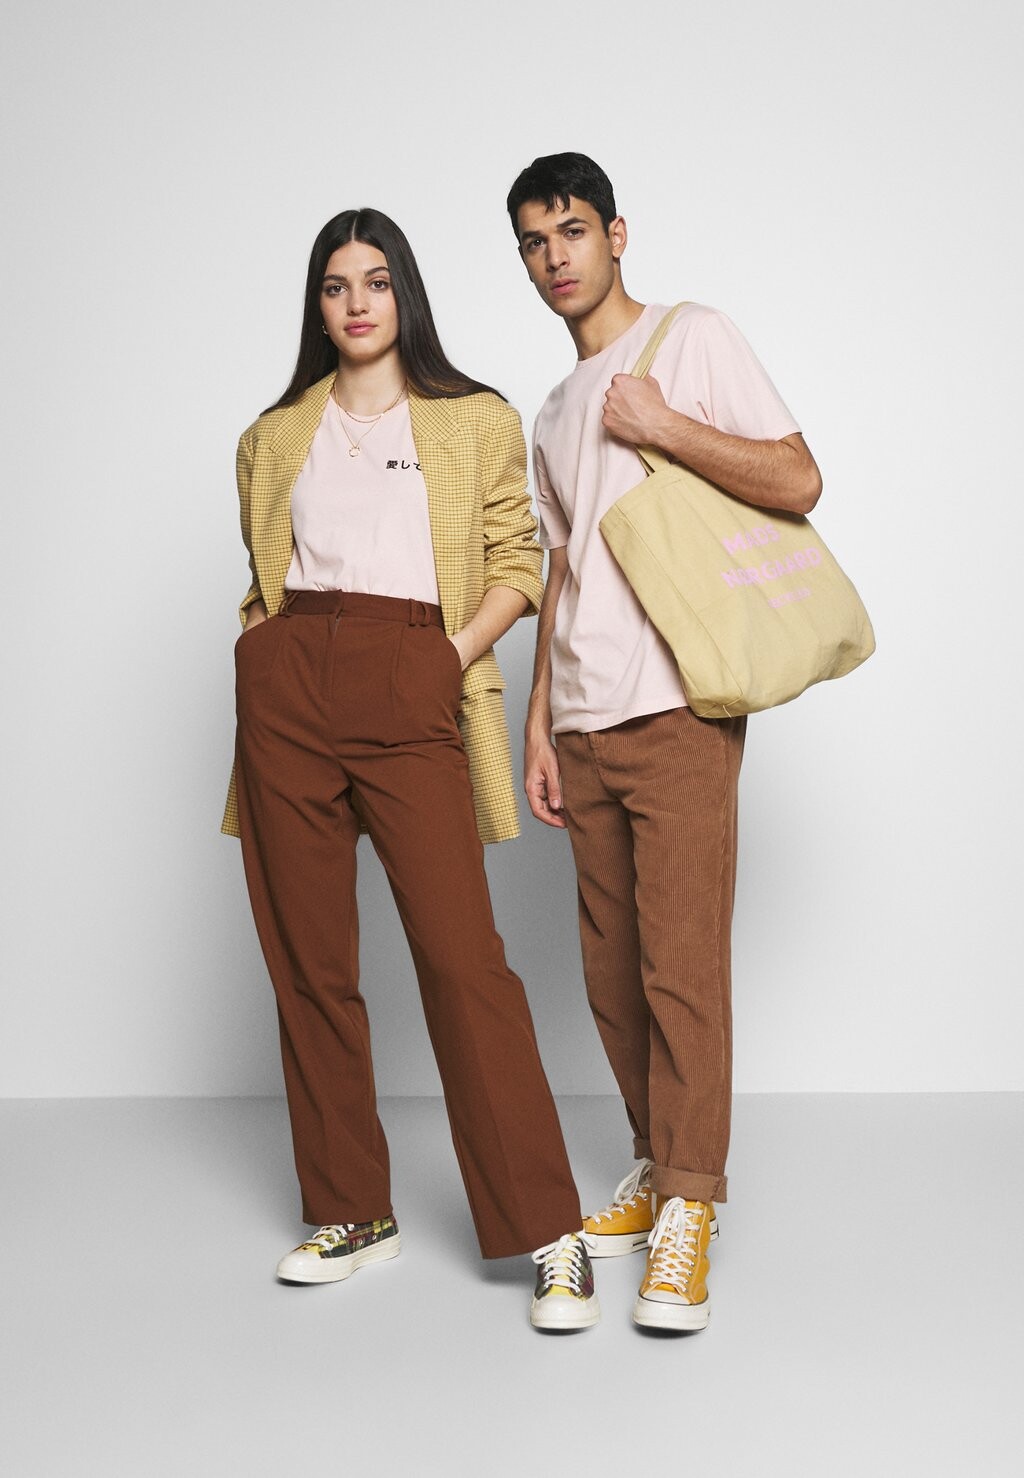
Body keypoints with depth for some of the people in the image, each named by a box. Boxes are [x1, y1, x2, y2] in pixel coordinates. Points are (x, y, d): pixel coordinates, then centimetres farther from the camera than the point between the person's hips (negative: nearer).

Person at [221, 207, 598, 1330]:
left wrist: (458, 651, -8)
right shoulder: (275, 438, 20)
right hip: (286, 690, 3)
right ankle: (352, 1211, 16)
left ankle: (549, 1235, -8)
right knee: (307, 961, 3)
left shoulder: (477, 422, 12)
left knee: (460, 953, -13)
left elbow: (516, 563, 7)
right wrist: (265, 654, 7)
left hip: (412, 696, -3)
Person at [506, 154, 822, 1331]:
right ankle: (659, 1173, 21)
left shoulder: (693, 340, 3)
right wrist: (539, 725, 16)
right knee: (612, 968, 8)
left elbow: (798, 481, -5)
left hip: (677, 709, -7)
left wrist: (662, 426, -11)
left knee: (681, 961, -10)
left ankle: (688, 1214, -3)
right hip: (585, 724, 7)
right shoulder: (553, 415, 23)